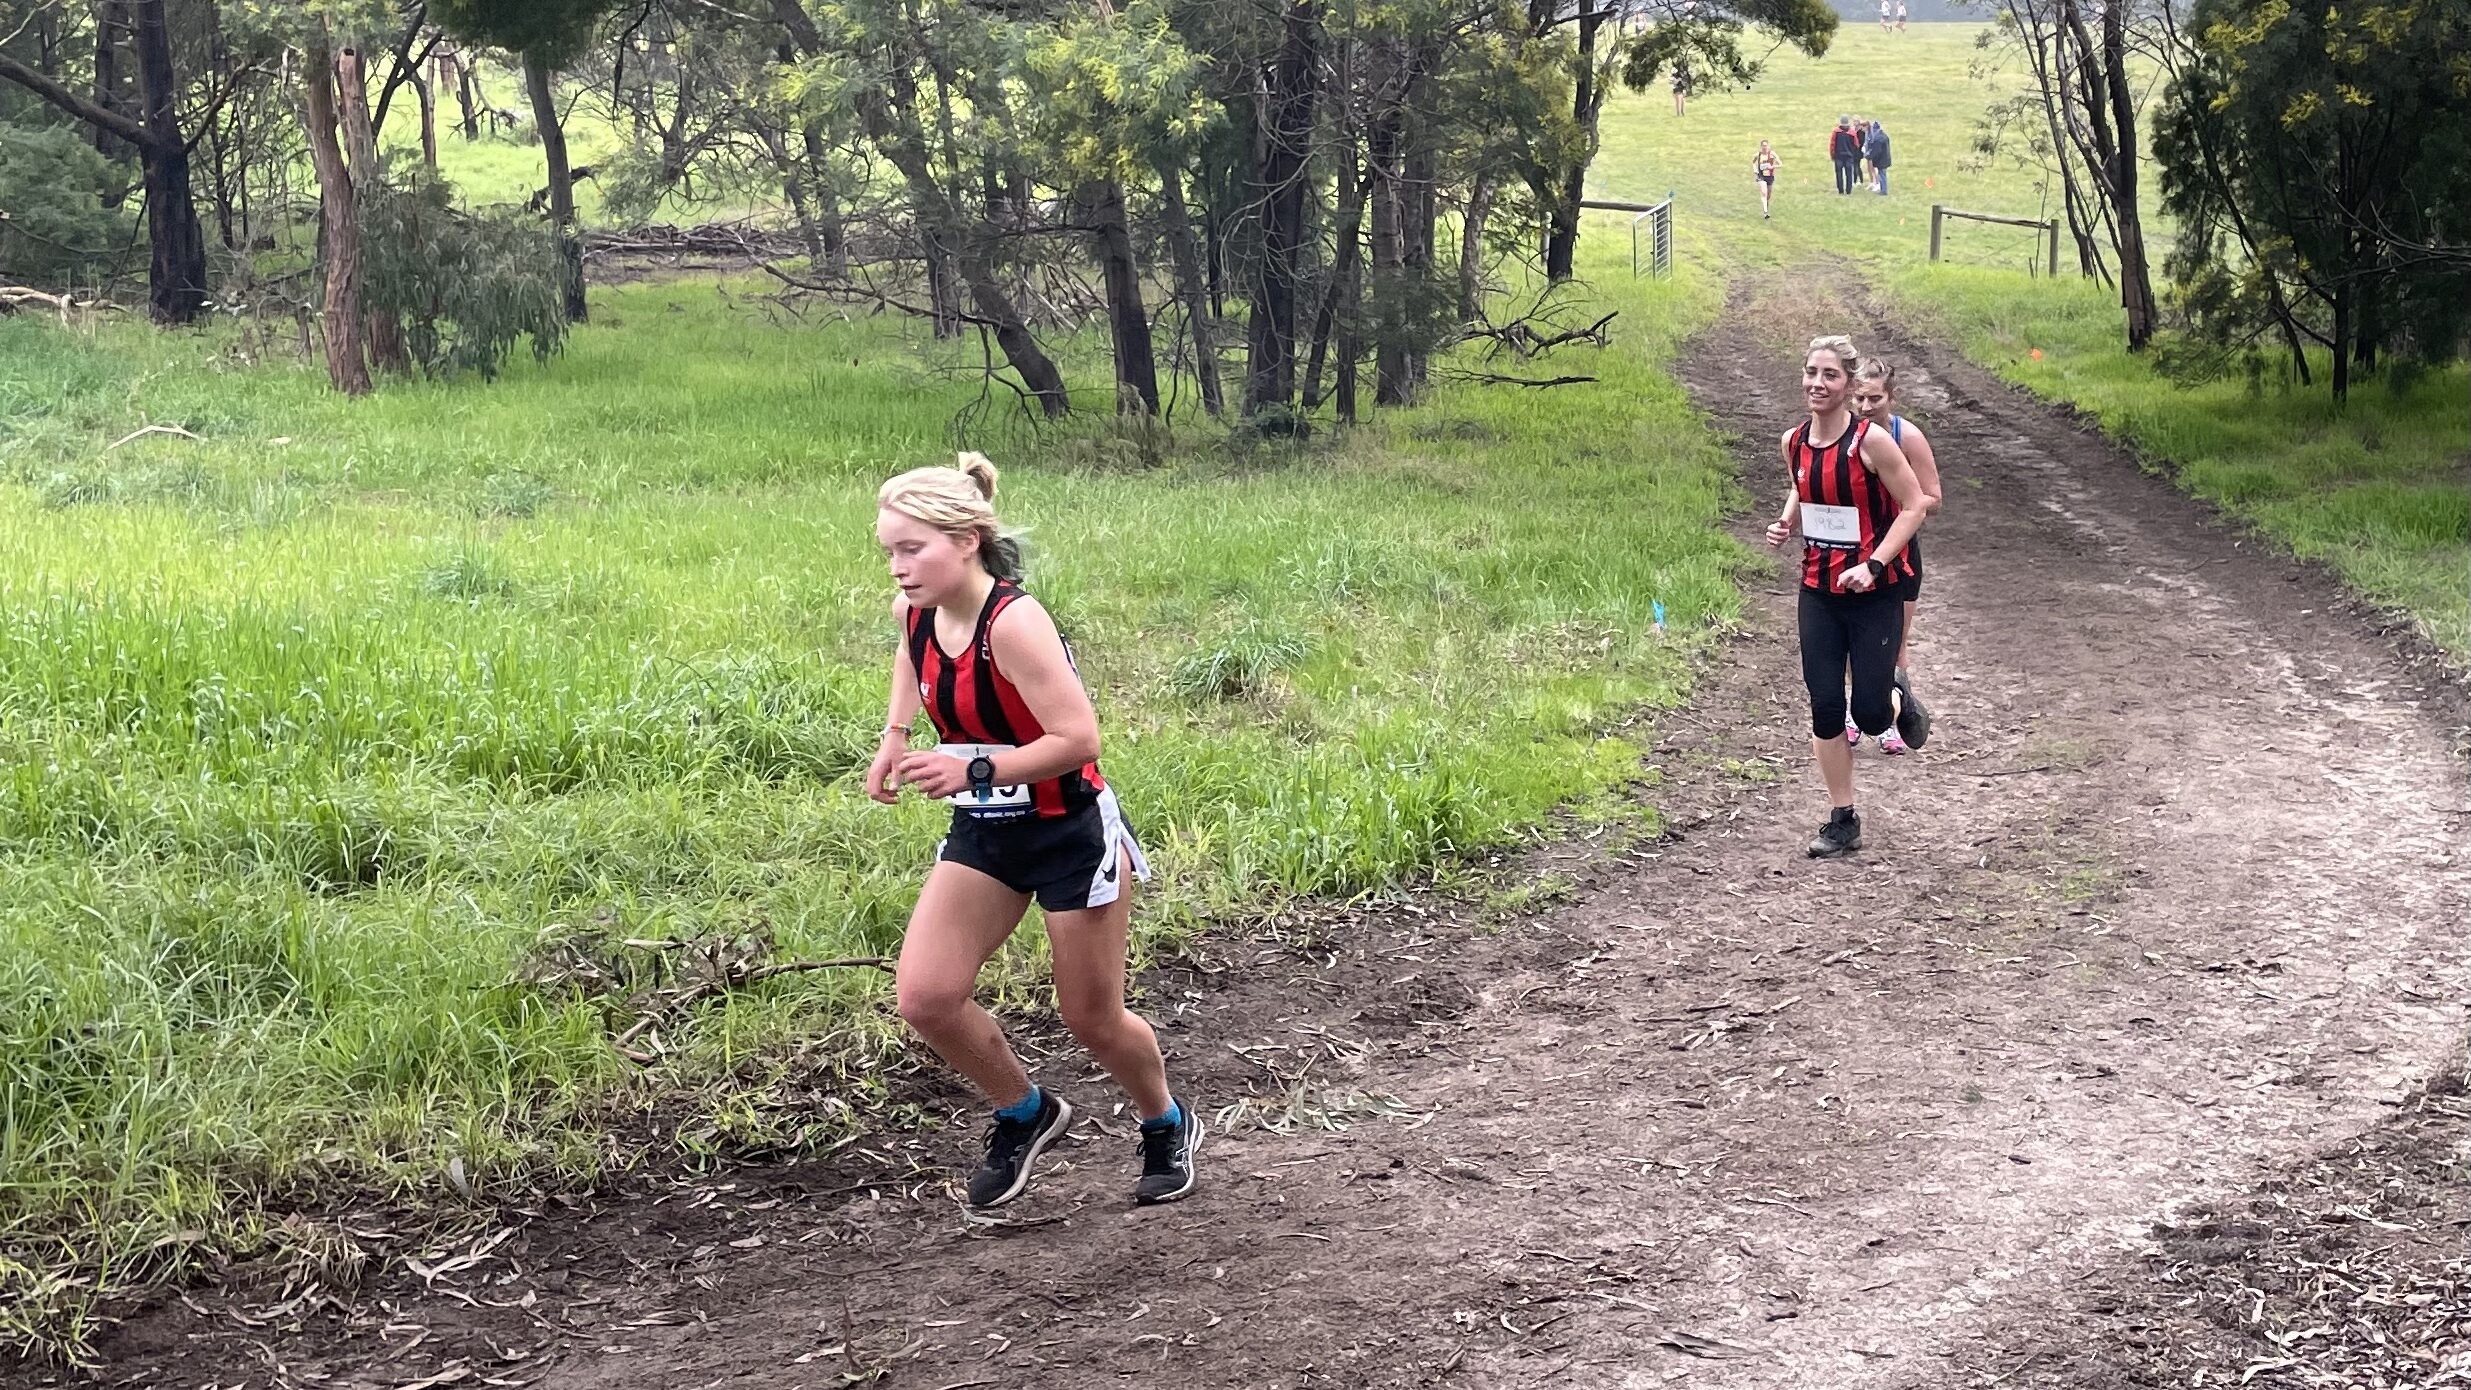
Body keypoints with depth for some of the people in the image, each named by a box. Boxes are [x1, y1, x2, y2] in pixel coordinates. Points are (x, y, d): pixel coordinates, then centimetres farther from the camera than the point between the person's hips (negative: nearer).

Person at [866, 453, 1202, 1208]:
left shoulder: (1014, 624, -29)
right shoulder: (916, 613, -6)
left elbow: (1078, 738, -31)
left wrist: (973, 767, -35)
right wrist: (895, 734, 8)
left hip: (1071, 834, -7)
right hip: (985, 833, 7)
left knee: (1090, 1018, 8)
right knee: (926, 1000, -5)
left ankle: (1167, 1126, 38)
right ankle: (1026, 1113, 21)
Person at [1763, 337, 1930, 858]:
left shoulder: (1870, 441, -17)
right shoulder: (1793, 442, 0)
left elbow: (1914, 506, -12)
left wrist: (1873, 564, -20)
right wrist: (1786, 522, 0)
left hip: (1874, 594, -4)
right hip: (1819, 592, 4)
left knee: (1869, 714, -5)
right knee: (1824, 708, 3)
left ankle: (1899, 701, 33)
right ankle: (1842, 820, 15)